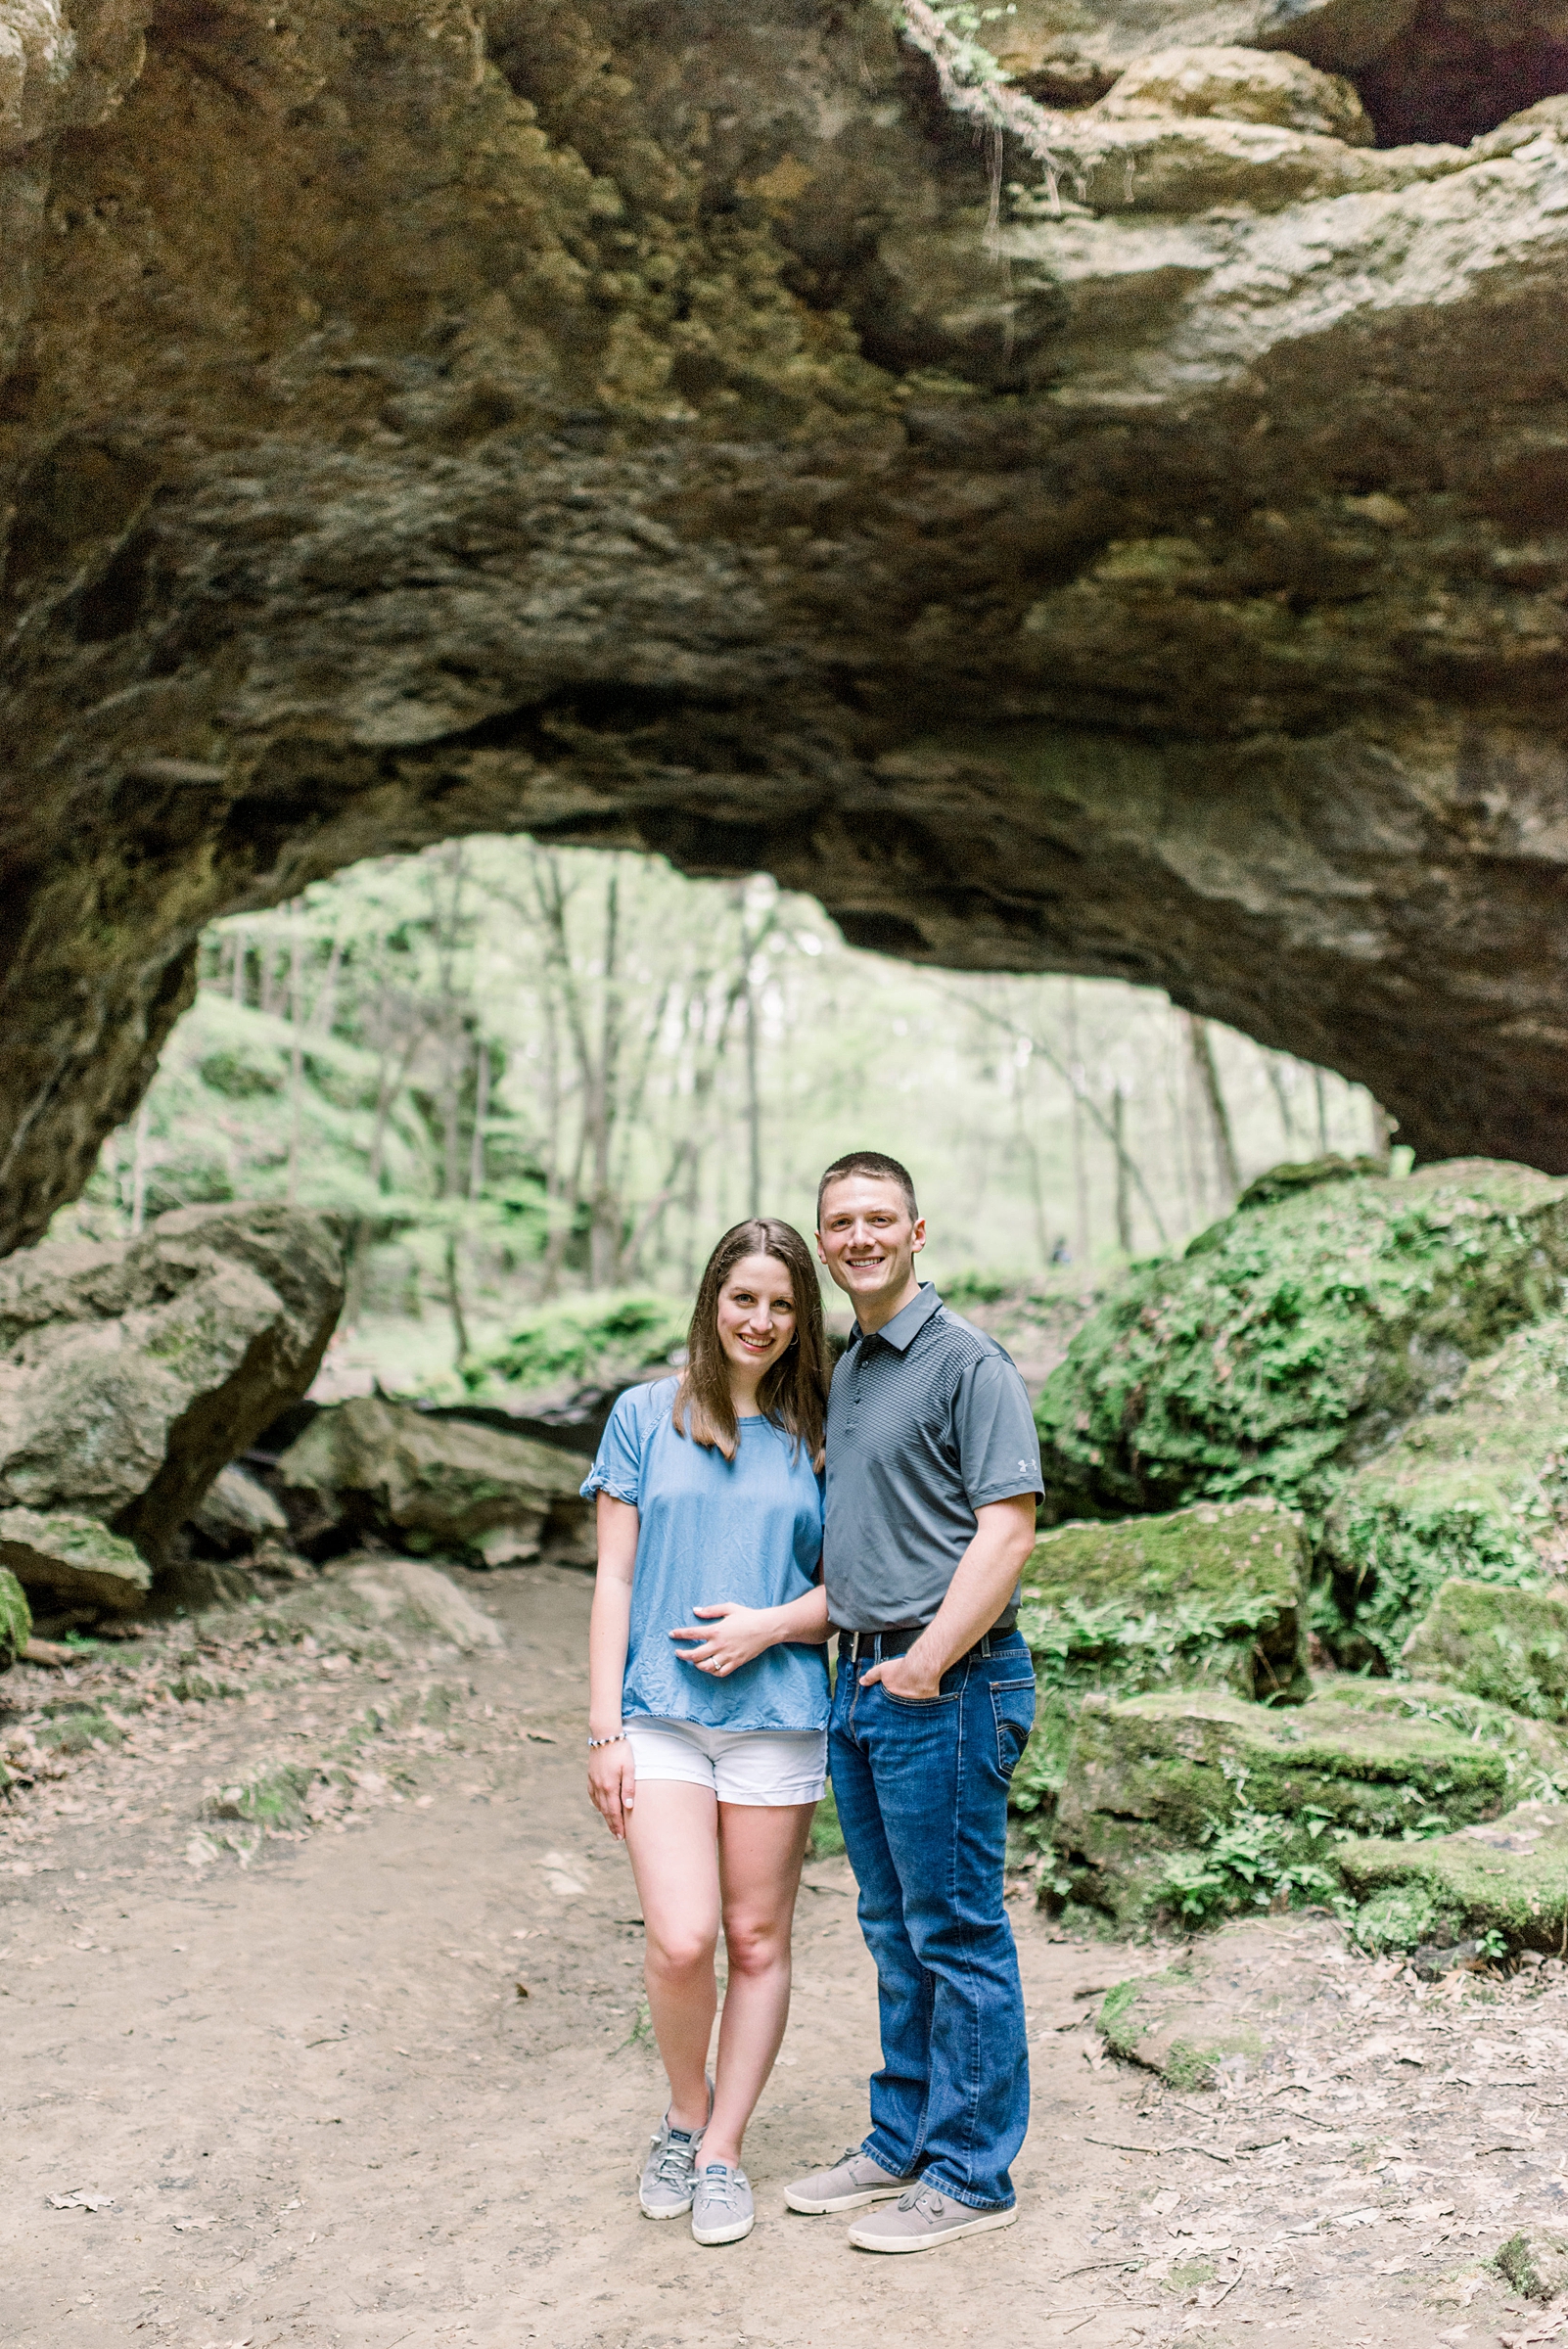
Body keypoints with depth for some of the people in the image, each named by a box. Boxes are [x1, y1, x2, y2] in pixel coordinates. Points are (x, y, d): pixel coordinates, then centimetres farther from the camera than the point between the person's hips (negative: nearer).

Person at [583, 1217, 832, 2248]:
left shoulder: (816, 1436, 5)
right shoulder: (648, 1416, 3)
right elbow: (615, 1578, 3)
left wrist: (768, 1625, -12)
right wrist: (604, 1728, -2)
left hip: (778, 1714, 1)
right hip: (661, 1712, -1)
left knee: (759, 1942, 7)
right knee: (681, 1942, -10)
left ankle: (722, 2150, 23)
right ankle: (685, 2112, 18)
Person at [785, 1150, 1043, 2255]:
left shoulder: (968, 1360, -10)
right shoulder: (844, 1374, 16)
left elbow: (1008, 1530, -17)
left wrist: (928, 1661, -18)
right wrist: (854, 1663, 15)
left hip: (942, 1686, -8)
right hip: (860, 1679, 8)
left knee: (958, 1934, 1)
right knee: (896, 1932, 17)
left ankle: (971, 2172, 13)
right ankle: (904, 2141, 29)